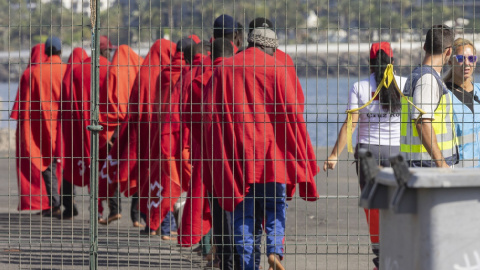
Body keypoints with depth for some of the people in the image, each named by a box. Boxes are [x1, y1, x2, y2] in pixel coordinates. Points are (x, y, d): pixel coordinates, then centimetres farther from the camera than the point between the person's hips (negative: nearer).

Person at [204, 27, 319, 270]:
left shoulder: (223, 70, 6)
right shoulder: (276, 69, -1)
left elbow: (210, 116, 5)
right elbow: (292, 113, -3)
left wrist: (216, 157, 12)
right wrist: (302, 157, 3)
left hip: (234, 153, 1)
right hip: (270, 149, -1)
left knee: (242, 212, 6)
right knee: (276, 204, 12)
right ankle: (275, 249, -11)